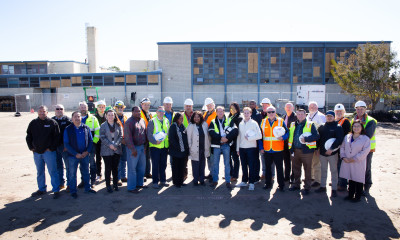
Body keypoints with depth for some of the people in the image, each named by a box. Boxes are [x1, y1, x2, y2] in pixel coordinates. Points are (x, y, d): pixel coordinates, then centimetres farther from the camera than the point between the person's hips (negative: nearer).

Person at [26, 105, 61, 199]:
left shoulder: (52, 123, -4)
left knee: (53, 171, -2)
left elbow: (57, 137, -4)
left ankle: (56, 190, 6)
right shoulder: (33, 123, 8)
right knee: (39, 172, 15)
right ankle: (42, 189, 28)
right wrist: (31, 147, 5)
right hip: (37, 152, 5)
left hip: (49, 152, -4)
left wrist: (51, 148, -9)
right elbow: (28, 137, 16)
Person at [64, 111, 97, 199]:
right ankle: (73, 191, 20)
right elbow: (66, 144, -6)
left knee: (86, 172, 14)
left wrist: (87, 151, -9)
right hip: (73, 155, -2)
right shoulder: (68, 129, -5)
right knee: (72, 174, 7)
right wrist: (76, 154, -13)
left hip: (85, 154, 2)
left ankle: (87, 188, 29)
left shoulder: (86, 128, 2)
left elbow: (91, 141, 5)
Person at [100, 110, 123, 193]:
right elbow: (102, 137, -5)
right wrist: (109, 145, -15)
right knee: (108, 168, 1)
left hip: (117, 150, 2)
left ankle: (115, 184, 22)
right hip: (107, 150, -2)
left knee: (115, 167, 10)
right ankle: (108, 185, 11)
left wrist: (115, 145, -12)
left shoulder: (118, 125, 6)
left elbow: (120, 136, 2)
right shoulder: (103, 125, 1)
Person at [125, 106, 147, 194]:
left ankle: (139, 183, 30)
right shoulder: (129, 122, -11)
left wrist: (145, 146, 12)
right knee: (132, 168, -1)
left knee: (142, 167, 15)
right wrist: (133, 149, -18)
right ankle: (131, 187, 9)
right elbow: (128, 137, -15)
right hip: (133, 148, -7)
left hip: (142, 147, 7)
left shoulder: (142, 121, 11)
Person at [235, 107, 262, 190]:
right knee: (244, 166, 11)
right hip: (242, 148, 4)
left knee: (251, 166, 1)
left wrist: (249, 138, -11)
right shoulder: (240, 124, 10)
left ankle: (251, 183, 10)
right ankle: (244, 181, 22)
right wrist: (237, 148, 9)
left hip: (251, 148, -4)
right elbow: (239, 136, 12)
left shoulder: (254, 123, -3)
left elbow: (259, 136, -10)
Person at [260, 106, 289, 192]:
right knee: (267, 167, 12)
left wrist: (282, 137, -21)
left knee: (279, 168, 4)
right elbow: (260, 136, 9)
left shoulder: (281, 121, 0)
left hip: (278, 150, -2)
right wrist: (261, 147, 3)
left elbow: (287, 132, 0)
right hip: (266, 150, 3)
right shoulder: (263, 122, 6)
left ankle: (281, 185, 15)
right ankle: (268, 183, 25)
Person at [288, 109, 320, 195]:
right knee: (296, 168, 15)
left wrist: (306, 139, -22)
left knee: (307, 169, 4)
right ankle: (296, 184, 30)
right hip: (296, 150, 5)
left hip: (306, 150, -5)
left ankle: (307, 187, 16)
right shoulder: (293, 125, 12)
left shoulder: (310, 125, -4)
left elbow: (317, 136, -13)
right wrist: (291, 148, 9)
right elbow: (290, 136, 18)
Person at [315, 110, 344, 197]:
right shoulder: (321, 127, 9)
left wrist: (331, 149, -21)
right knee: (323, 170, 14)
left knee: (334, 171, 3)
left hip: (332, 153, -4)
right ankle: (323, 186, 25)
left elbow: (339, 139, -14)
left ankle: (334, 189, 9)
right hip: (322, 152, 4)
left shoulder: (338, 127, -4)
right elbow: (318, 137, 14)